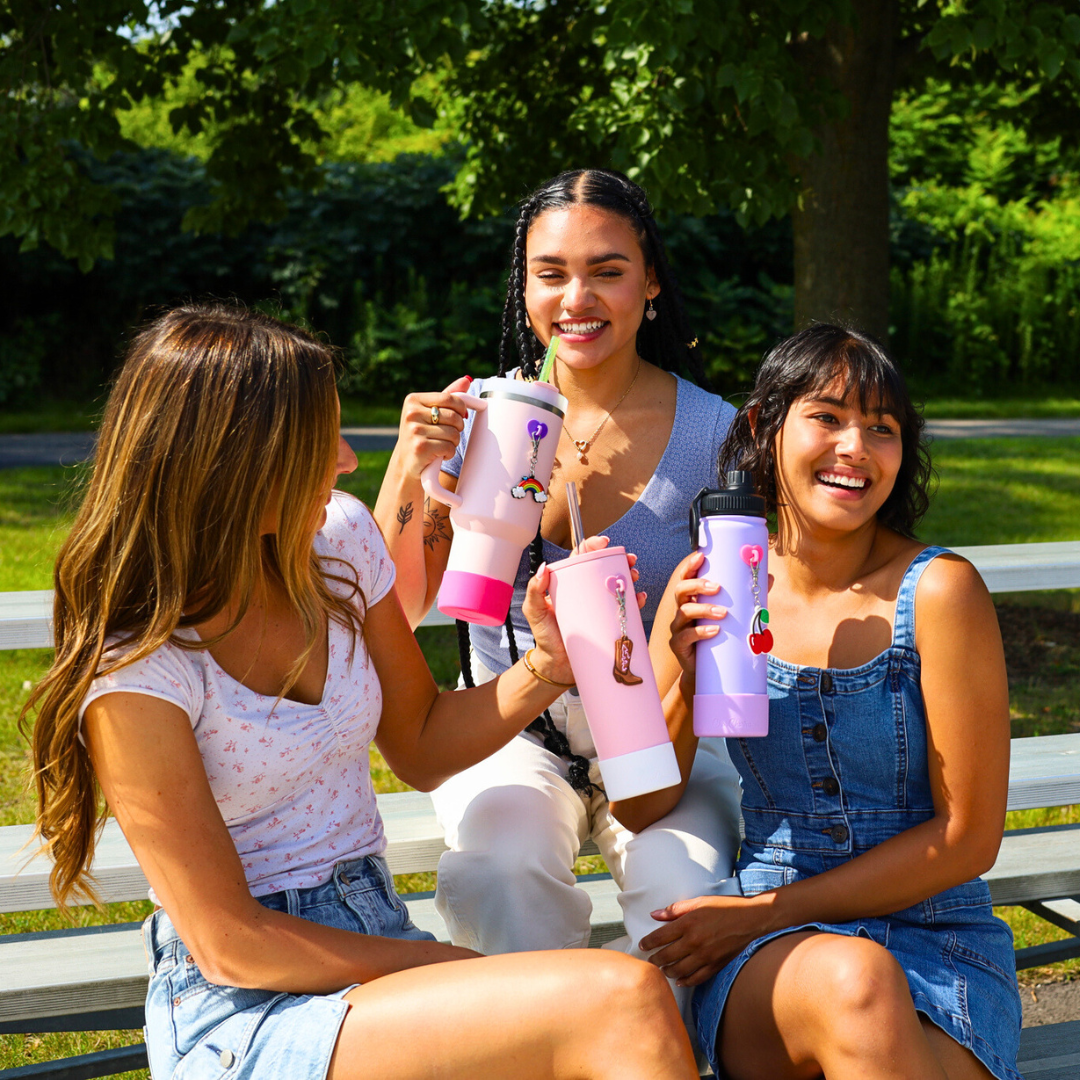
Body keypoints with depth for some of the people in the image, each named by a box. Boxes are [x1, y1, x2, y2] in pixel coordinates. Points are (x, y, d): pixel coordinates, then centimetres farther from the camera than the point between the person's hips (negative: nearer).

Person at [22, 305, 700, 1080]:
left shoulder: (337, 539, 1)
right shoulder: (133, 671, -17)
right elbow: (229, 945, -14)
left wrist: (547, 668, -4)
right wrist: (456, 969, -14)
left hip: (378, 937, 6)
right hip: (244, 1011, -6)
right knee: (622, 1001, -27)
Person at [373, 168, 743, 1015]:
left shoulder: (710, 432, -6)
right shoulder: (480, 419, -3)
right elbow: (390, 616, -4)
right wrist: (407, 474, -20)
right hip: (513, 730, 1)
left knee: (686, 885, -30)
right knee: (501, 867, -31)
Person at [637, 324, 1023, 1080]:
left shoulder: (937, 590, -9)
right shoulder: (708, 590, 0)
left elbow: (968, 837, -7)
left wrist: (764, 913, -9)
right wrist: (687, 682, -17)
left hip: (936, 941, -1)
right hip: (767, 963, 1)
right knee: (851, 979, -34)